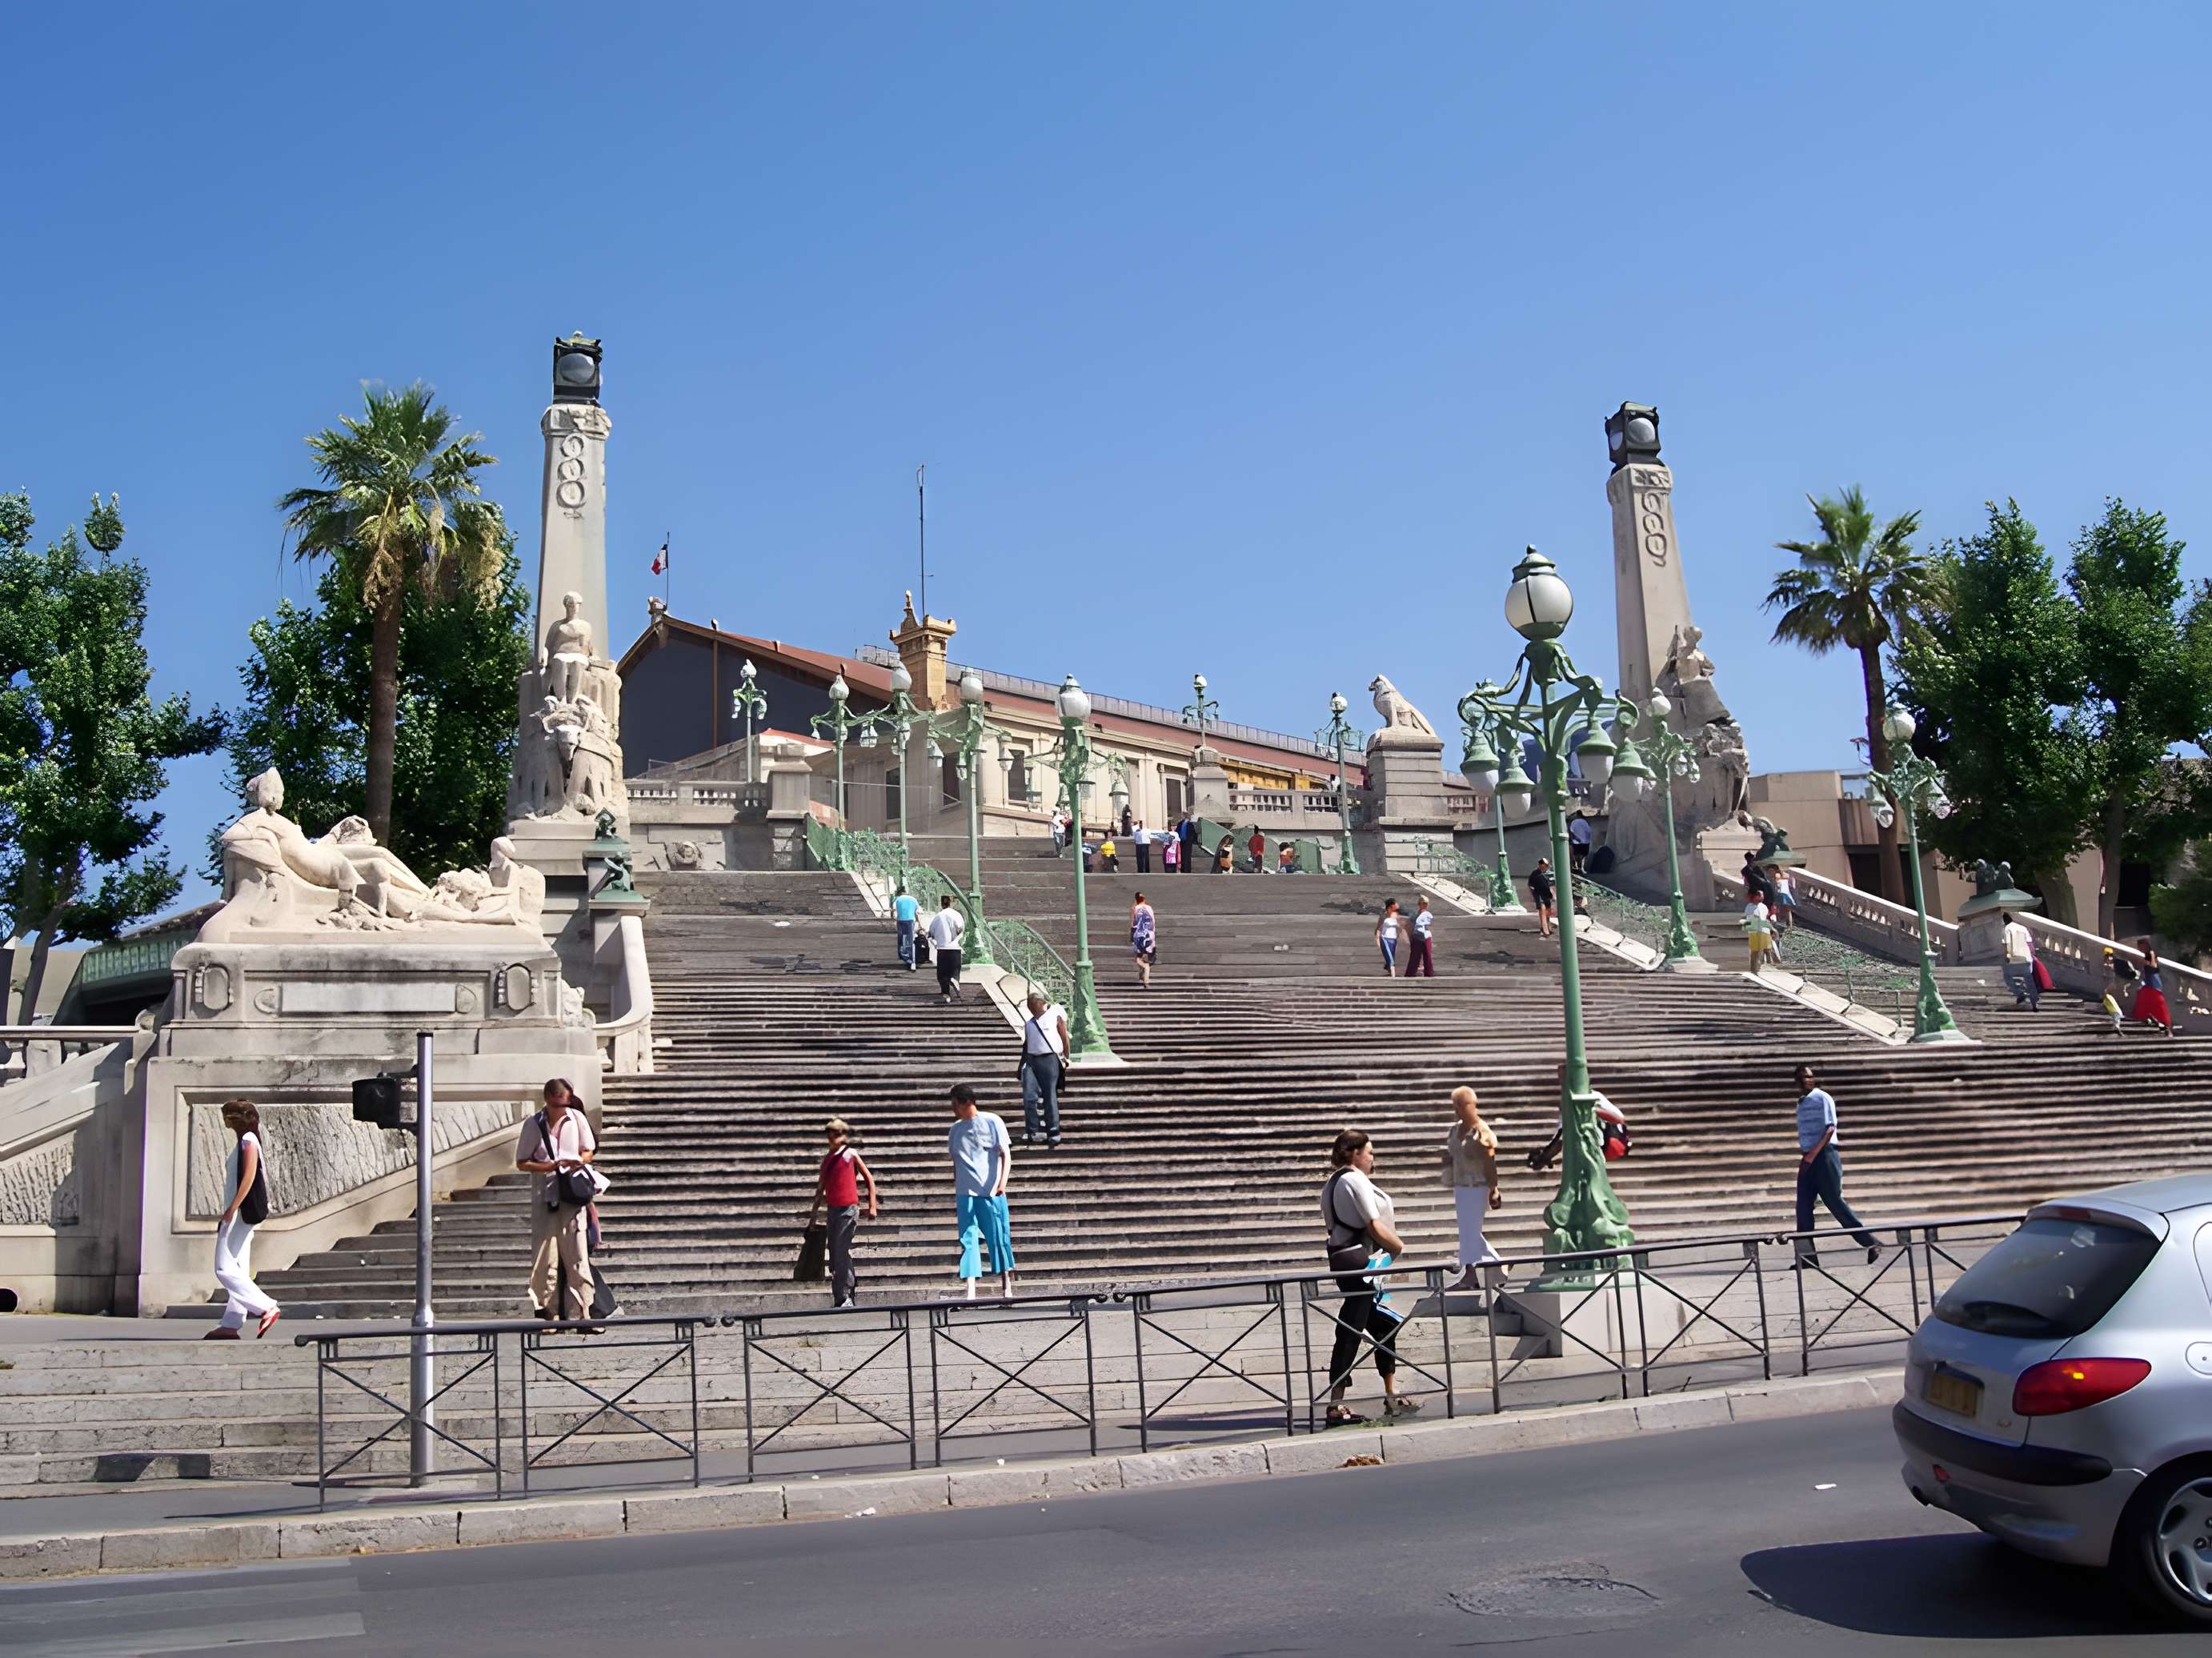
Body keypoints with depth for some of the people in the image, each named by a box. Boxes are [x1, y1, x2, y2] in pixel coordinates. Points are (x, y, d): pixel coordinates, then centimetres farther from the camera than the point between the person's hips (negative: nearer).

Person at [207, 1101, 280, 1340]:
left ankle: (266, 1307, -16)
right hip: (239, 1215, 10)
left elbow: (249, 1176, -18)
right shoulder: (242, 1141, 19)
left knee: (225, 1269, -13)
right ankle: (231, 1324, 6)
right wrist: (228, 1213, 16)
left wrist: (232, 1208, -21)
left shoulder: (248, 1139, -8)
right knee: (238, 1270, 6)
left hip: (242, 1213, -10)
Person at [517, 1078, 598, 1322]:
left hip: (573, 1195, 2)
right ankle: (544, 1310, 7)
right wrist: (550, 1167, -14)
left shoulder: (576, 1118, 4)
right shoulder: (534, 1125, -1)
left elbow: (589, 1151, 14)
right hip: (545, 1197, -2)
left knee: (577, 1256, -1)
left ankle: (578, 1314, 3)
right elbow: (522, 1163, 2)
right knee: (546, 1257, -3)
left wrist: (579, 1161, -9)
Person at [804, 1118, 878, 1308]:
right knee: (835, 1254, 6)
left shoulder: (851, 1154, 1)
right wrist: (813, 1214, 17)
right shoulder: (827, 1160, 16)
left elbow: (870, 1180, 4)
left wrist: (872, 1206, -1)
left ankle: (843, 1297, -12)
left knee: (841, 1252, -13)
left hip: (849, 1208, -6)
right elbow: (821, 1190, 21)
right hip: (833, 1210, 6)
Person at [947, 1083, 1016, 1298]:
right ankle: (970, 1292, -9)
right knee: (968, 1241, -5)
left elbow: (1006, 1154, -3)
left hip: (991, 1192, -4)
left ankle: (1007, 1286, 15)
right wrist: (954, 1197, 20)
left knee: (998, 1238, 1)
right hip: (965, 1193, 4)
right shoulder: (956, 1129, 13)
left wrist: (1002, 1182, -17)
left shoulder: (992, 1121, 0)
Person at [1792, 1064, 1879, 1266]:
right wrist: (1804, 1152, 12)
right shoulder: (1801, 1103, 17)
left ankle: (1870, 1243, 2)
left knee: (1835, 1202, -8)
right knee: (1803, 1205, 0)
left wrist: (1813, 1153, -21)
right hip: (1808, 1158, 8)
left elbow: (1830, 1128, -15)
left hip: (1824, 1155, -8)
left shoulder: (1822, 1098, -6)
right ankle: (1807, 1255, 1)